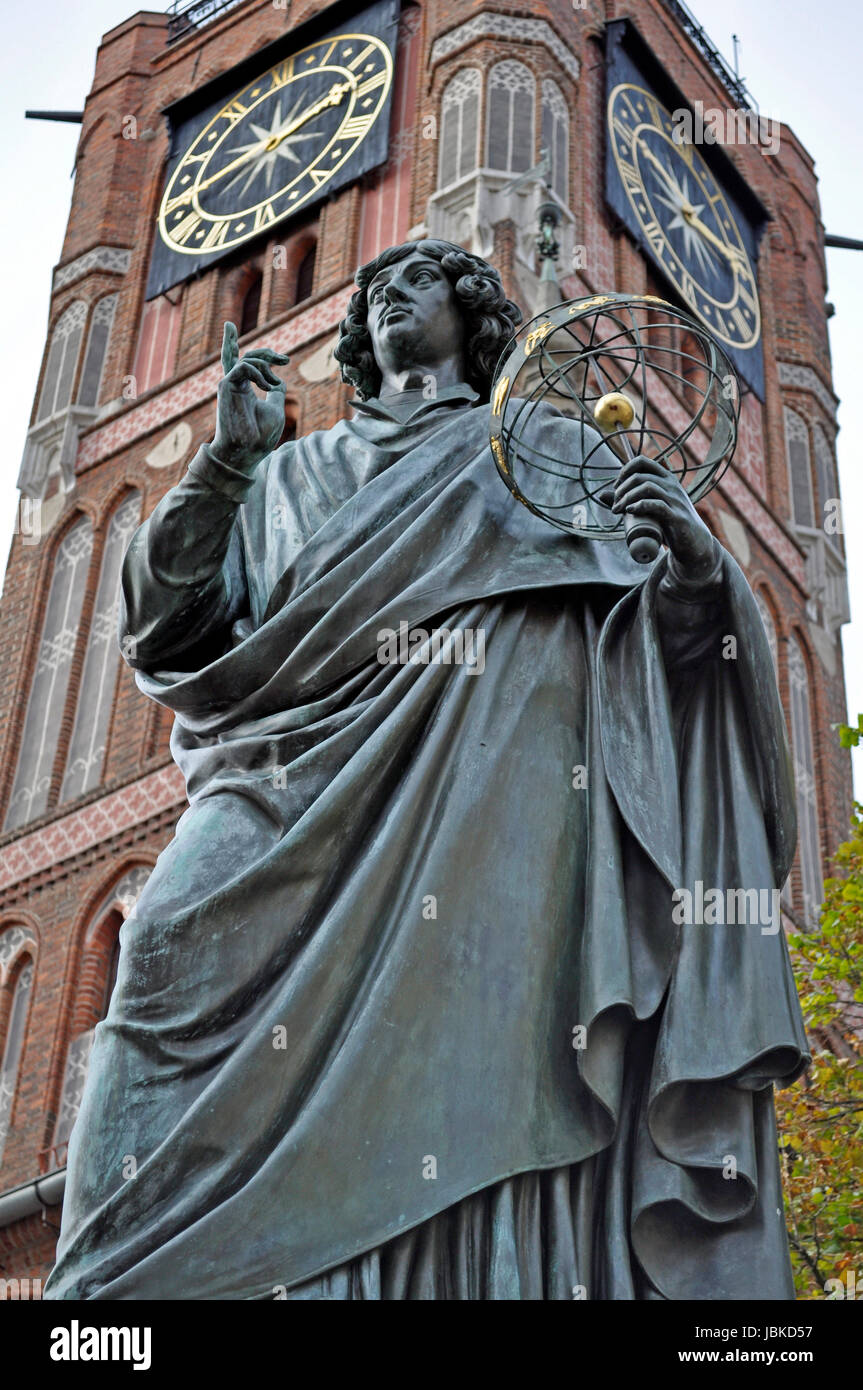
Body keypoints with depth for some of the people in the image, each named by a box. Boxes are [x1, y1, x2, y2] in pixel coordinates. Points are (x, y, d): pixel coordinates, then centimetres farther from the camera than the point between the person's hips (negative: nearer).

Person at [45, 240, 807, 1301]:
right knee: (183, 940, -24)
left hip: (489, 772, -1)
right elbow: (165, 623, 20)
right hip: (307, 773, 2)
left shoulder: (549, 447, 27)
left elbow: (663, 633, 17)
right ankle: (133, 1273, -26)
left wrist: (696, 558, -7)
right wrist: (228, 457, 8)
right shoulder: (296, 471, 32)